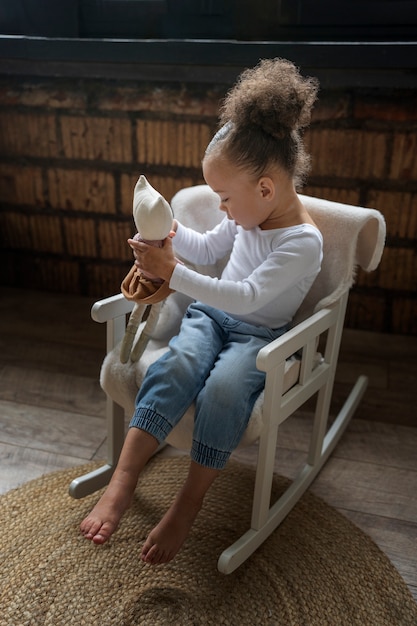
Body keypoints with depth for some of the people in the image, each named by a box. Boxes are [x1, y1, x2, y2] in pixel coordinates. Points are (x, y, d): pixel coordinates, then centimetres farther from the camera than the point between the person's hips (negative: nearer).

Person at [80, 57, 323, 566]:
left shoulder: (304, 242, -20)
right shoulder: (249, 215, 3)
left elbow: (247, 296, -29)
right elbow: (208, 249, 19)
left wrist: (170, 272, -32)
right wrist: (170, 232, -1)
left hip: (260, 335, -5)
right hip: (210, 313, 5)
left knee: (223, 389, -35)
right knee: (179, 363, -28)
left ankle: (189, 503, -18)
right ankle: (123, 480, -30)